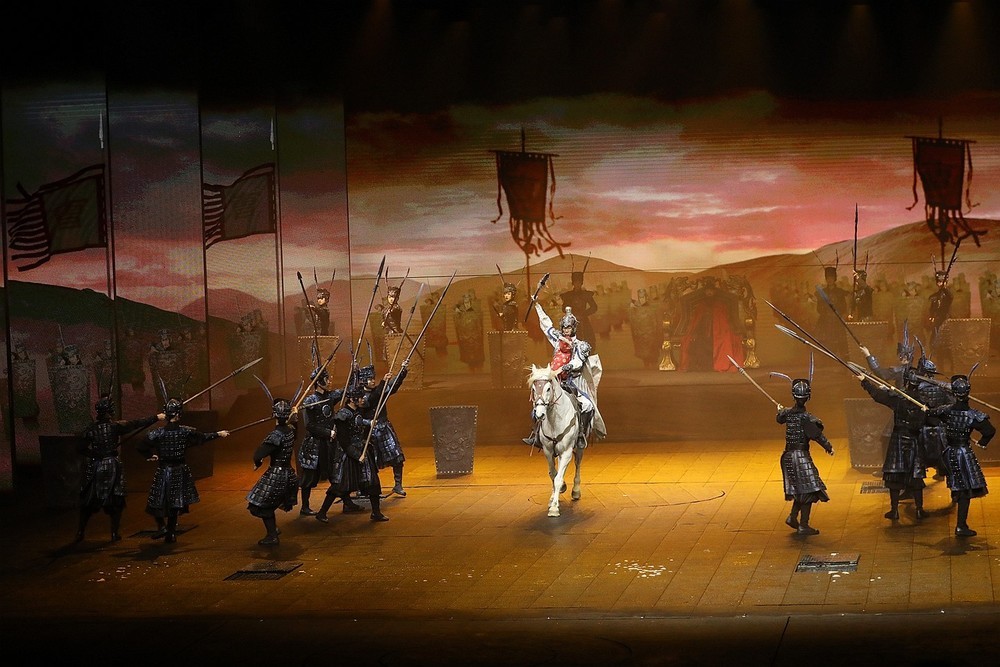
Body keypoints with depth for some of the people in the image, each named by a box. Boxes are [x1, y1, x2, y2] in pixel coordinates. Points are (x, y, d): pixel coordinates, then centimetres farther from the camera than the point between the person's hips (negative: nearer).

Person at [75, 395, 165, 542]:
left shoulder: (91, 428, -4)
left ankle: (80, 532, 13)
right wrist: (156, 417, 0)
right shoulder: (115, 426, -12)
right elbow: (136, 424, -7)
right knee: (115, 501, 9)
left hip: (94, 467, 2)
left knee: (89, 500, 12)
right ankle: (114, 533, 10)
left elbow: (82, 448, -2)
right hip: (112, 466, -2)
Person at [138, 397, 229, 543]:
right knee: (175, 502, 13)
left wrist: (150, 456, 7)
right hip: (180, 471, 2)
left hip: (163, 471, -2)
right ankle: (171, 533, 16)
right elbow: (203, 437, 7)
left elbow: (142, 448, -13)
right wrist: (219, 434, 23)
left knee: (157, 501, 11)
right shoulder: (186, 432, -9)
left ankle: (162, 526, -7)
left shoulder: (158, 433, -14)